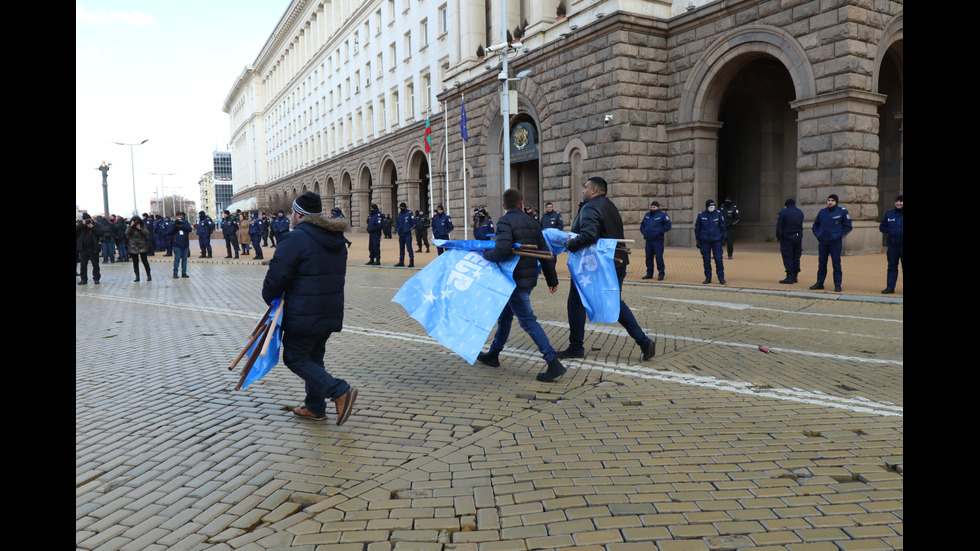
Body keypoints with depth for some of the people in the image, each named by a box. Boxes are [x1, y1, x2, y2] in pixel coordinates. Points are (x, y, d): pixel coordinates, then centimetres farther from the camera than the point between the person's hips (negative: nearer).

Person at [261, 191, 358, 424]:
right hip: (331, 311, 8)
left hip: (303, 314, -8)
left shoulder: (295, 238, -15)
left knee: (295, 358, 3)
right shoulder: (336, 239, 11)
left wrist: (270, 297, 2)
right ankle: (315, 407, 26)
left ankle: (340, 391, -10)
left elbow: (277, 275, -16)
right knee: (313, 357, 20)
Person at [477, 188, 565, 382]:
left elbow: (502, 251, -28)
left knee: (528, 321, -9)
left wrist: (485, 254, -8)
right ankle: (493, 354, 34)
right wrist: (552, 279, 18)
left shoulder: (505, 222, -11)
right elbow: (545, 253, 11)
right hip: (530, 278, 8)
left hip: (515, 279, -8)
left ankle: (554, 364, -13)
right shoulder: (532, 222, 11)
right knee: (505, 315, 21)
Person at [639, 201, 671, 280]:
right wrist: (644, 232, 10)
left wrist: (660, 232, -12)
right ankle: (649, 273, 20)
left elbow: (667, 225, -8)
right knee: (648, 257, 10)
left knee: (659, 257, -7)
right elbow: (642, 225, 26)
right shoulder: (647, 215, 16)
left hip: (658, 241, -6)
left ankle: (661, 274, 0)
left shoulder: (662, 215, -2)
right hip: (648, 240, 6)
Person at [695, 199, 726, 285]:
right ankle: (708, 278, 14)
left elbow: (722, 227, 9)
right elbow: (697, 228, 8)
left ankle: (721, 278, 4)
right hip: (705, 241, 1)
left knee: (718, 259, -4)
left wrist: (723, 238, 7)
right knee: (706, 260, 4)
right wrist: (697, 240, 7)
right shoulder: (701, 215, 2)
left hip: (716, 241, -1)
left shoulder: (718, 214, 1)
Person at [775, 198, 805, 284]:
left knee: (787, 257, -4)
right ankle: (795, 276, 13)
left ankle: (789, 276, -8)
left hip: (787, 238, -5)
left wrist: (779, 237, -5)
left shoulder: (782, 212, -5)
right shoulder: (800, 212, 13)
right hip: (798, 237, 5)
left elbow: (779, 226, -10)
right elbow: (801, 225, 14)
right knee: (796, 257, 10)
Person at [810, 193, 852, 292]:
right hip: (822, 242, 4)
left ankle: (837, 284, 5)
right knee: (821, 263, 8)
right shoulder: (822, 212, 10)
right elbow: (815, 225, 20)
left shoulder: (842, 212, -1)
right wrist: (818, 235, 6)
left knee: (836, 264, -2)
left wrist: (839, 235, -6)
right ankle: (819, 283, 17)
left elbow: (848, 226, 1)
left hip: (835, 243, -4)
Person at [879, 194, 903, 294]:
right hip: (892, 245, 3)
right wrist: (891, 232, -5)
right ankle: (890, 287, 9)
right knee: (892, 267, 6)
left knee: (904, 266, 1)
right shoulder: (889, 214, 9)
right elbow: (882, 227, 13)